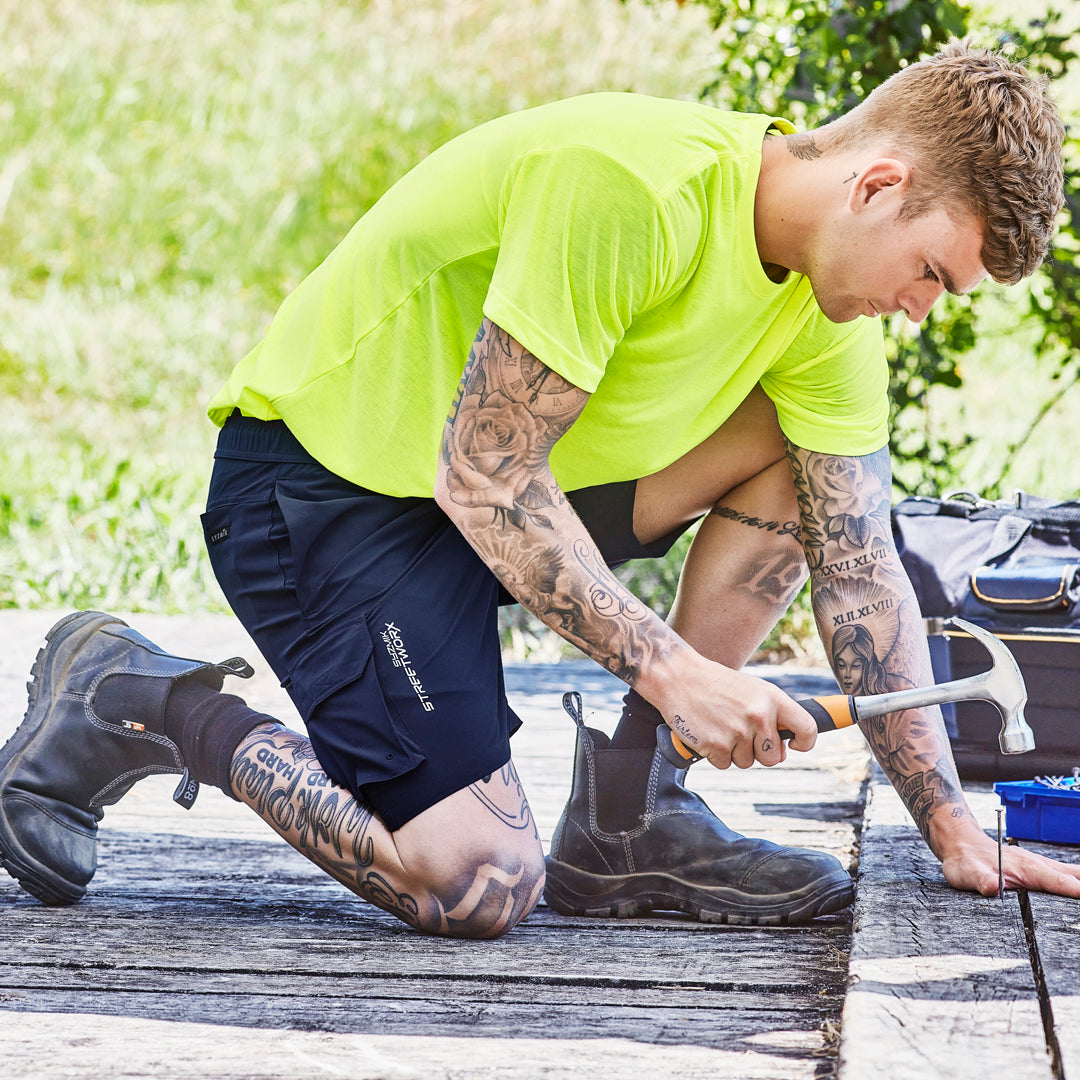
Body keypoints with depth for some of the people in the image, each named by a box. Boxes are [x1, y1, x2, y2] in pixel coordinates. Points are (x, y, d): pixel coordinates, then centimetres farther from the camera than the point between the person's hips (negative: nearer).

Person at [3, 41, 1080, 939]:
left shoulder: (828, 313, -2)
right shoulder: (631, 185, -29)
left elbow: (861, 575, 2)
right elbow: (483, 475, -27)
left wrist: (952, 830, -2)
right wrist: (670, 671, -26)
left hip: (504, 477, 9)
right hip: (323, 479, -9)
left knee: (798, 450, -3)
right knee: (478, 886, -17)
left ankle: (625, 815, 1)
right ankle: (134, 698, 0)